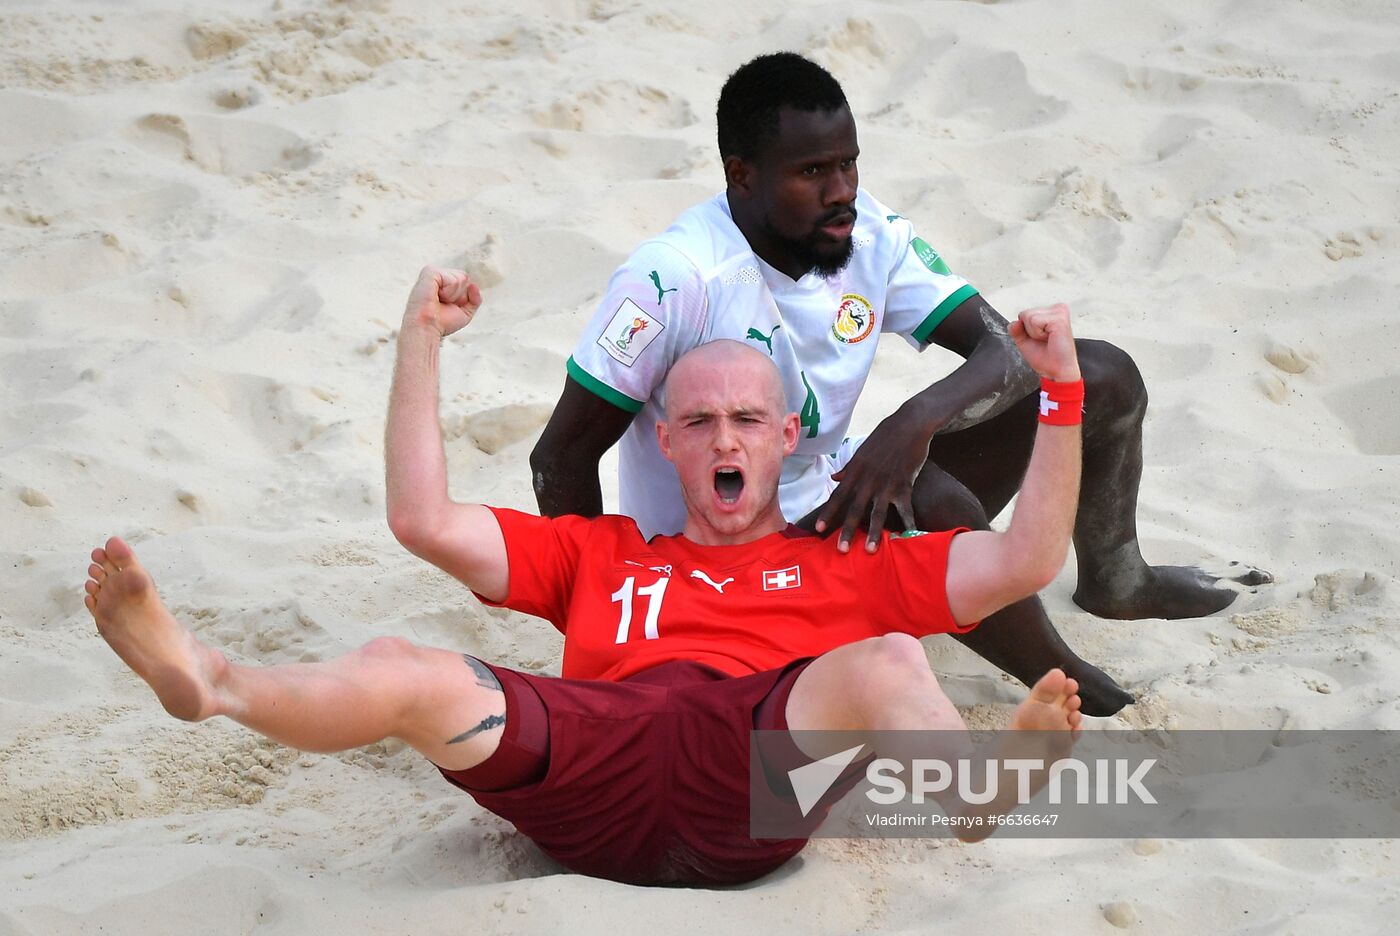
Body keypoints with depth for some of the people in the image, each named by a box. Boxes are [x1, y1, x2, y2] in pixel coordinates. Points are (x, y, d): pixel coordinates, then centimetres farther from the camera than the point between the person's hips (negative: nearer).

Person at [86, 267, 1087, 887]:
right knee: (404, 670, -25)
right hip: (596, 752, 2)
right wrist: (421, 342, 29)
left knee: (886, 663, -35)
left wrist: (1063, 392, 19)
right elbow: (424, 520, 31)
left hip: (759, 777, -2)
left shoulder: (849, 566, 34)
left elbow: (1026, 561, 26)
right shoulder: (601, 552, 39)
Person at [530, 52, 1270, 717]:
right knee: (932, 503, -38)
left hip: (830, 496, 7)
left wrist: (916, 421, -35)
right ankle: (1086, 697, -16)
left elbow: (1011, 352, -14)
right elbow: (562, 457, -19)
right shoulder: (674, 279, -25)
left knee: (1101, 377, -1)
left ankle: (1112, 580, 25)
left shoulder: (872, 239, -7)